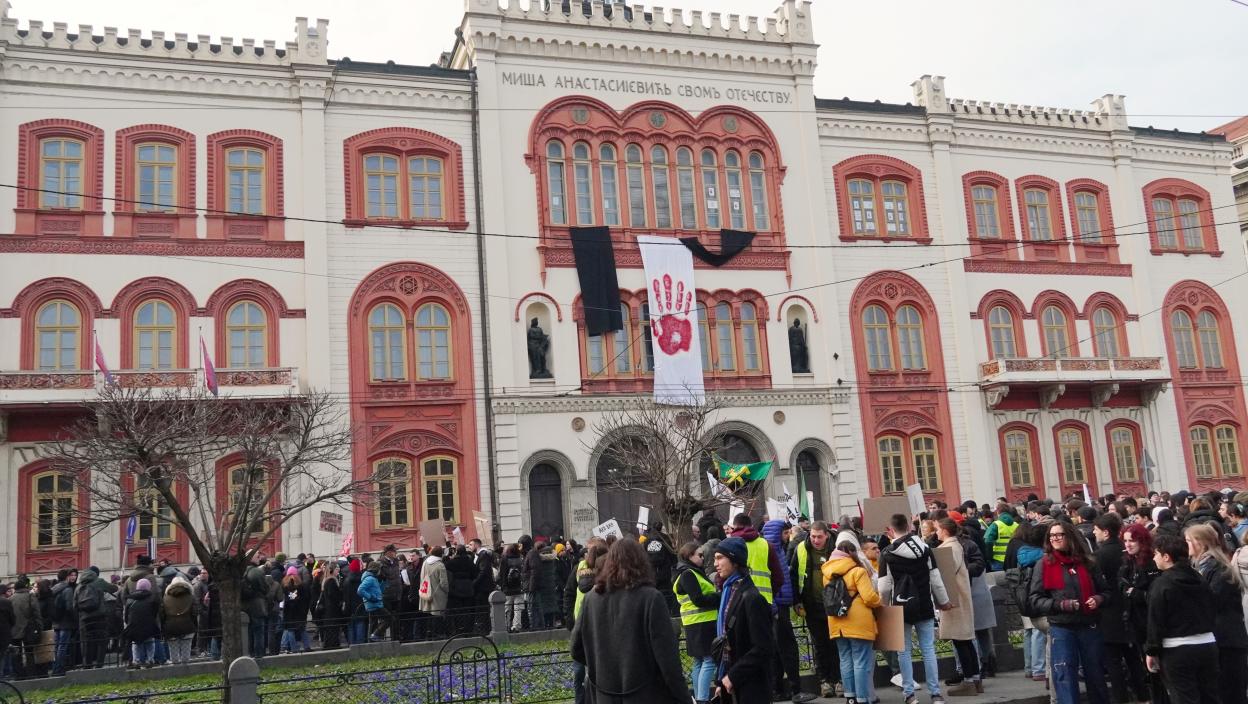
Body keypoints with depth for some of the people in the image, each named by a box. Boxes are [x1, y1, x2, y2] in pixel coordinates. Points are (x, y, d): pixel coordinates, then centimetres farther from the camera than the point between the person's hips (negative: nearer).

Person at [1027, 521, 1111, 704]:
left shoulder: (1086, 562, 6)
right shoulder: (1044, 565, -1)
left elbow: (1105, 591, 16)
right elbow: (1034, 599, -4)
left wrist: (1098, 599, -6)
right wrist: (1060, 605, -17)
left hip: (1089, 627, 3)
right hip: (1061, 629, -3)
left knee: (1096, 677, 14)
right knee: (1065, 679, -5)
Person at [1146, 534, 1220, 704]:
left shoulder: (1161, 584, -12)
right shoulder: (1199, 579, 8)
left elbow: (1156, 621, -12)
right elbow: (1211, 612, 15)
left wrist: (1152, 651, -4)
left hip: (1177, 650, -6)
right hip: (1207, 645, 7)